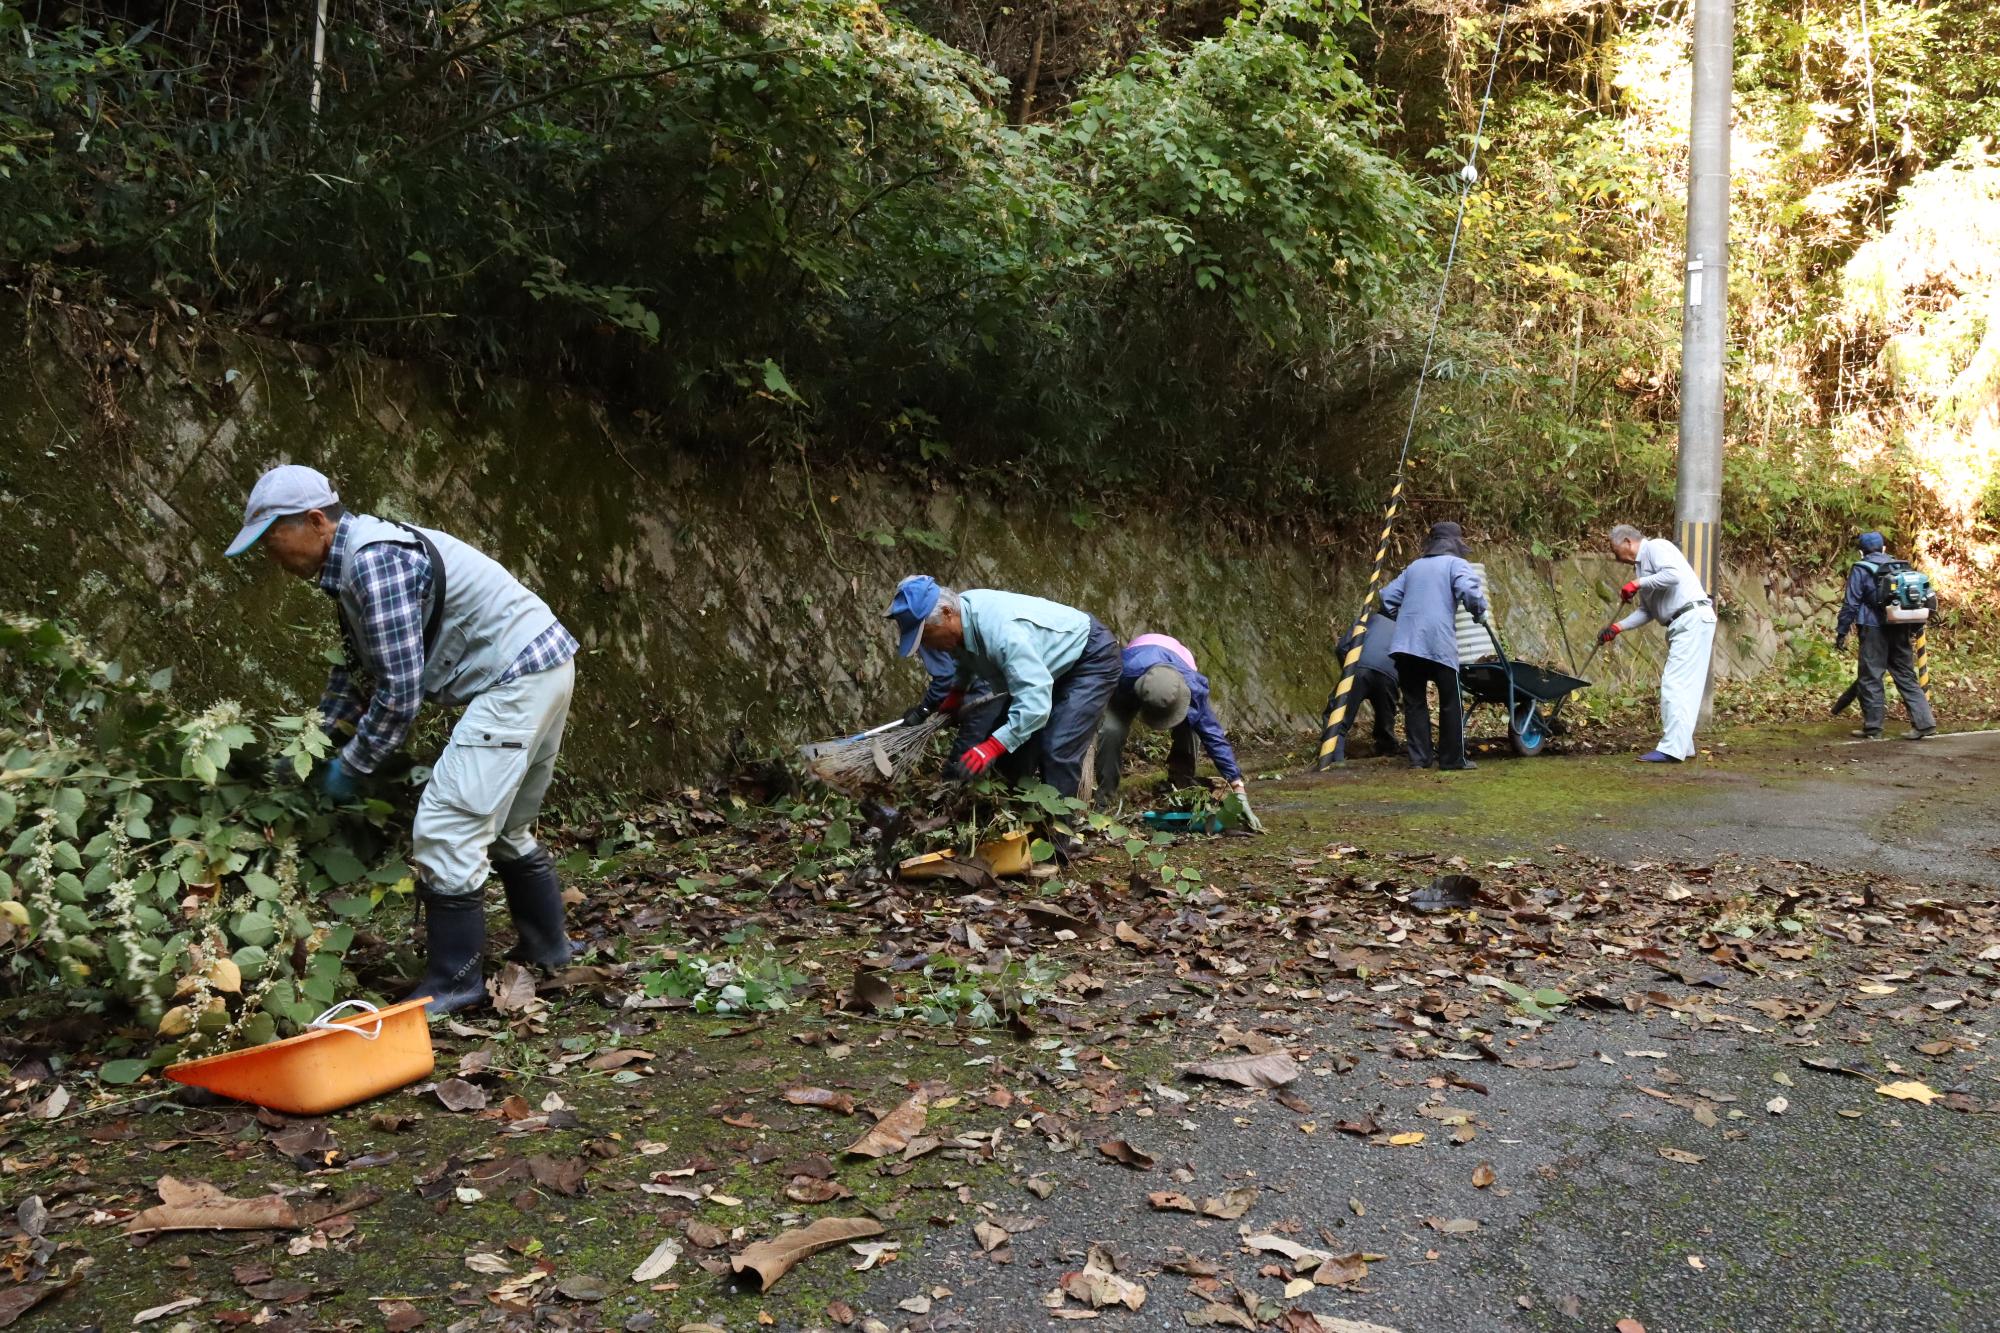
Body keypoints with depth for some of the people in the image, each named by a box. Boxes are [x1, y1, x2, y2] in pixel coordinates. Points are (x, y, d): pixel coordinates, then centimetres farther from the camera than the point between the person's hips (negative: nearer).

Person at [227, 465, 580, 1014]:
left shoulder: (372, 561, -19)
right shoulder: (354, 561, 13)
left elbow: (400, 689, -19)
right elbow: (357, 669, 23)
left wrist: (351, 767, -7)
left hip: (519, 675, -11)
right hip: (544, 667, 11)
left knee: (446, 826, -8)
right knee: (505, 825, 21)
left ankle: (454, 979, 2)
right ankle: (547, 944, 33)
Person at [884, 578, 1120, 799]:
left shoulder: (1001, 630, -40)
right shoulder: (961, 616, -11)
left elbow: (1035, 700, -43)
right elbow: (969, 656, 16)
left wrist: (993, 746, -46)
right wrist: (956, 692, 7)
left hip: (1093, 656, -9)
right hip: (1048, 665, 9)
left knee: (1058, 752, -22)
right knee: (1011, 744, 4)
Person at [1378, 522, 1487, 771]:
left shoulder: (1414, 566, 22)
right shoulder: (1455, 564, 5)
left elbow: (1387, 597, 20)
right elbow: (1469, 592, -14)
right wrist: (1480, 613, 5)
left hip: (1405, 643, 5)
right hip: (1439, 644, -5)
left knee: (1414, 701, 10)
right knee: (1451, 703, 6)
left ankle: (1418, 758, 7)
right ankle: (1453, 760, 9)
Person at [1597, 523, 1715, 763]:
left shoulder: (1655, 546, -5)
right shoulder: (1642, 564, 21)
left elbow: (1673, 574, -25)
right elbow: (1646, 611, 20)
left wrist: (1638, 583, -16)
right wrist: (1617, 627, 10)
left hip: (1693, 619, -10)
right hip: (1682, 625, 10)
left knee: (1675, 684, -13)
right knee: (1681, 686, 12)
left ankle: (1671, 748, -15)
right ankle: (1681, 744, 17)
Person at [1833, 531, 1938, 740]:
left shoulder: (1860, 570, -3)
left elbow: (1850, 604, -7)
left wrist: (1841, 631, -2)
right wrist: (1914, 629, 26)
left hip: (1874, 630, -6)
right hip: (1901, 629, 6)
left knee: (1870, 679, 1)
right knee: (1906, 677, 9)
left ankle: (1873, 727, 3)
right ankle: (1924, 723, 4)